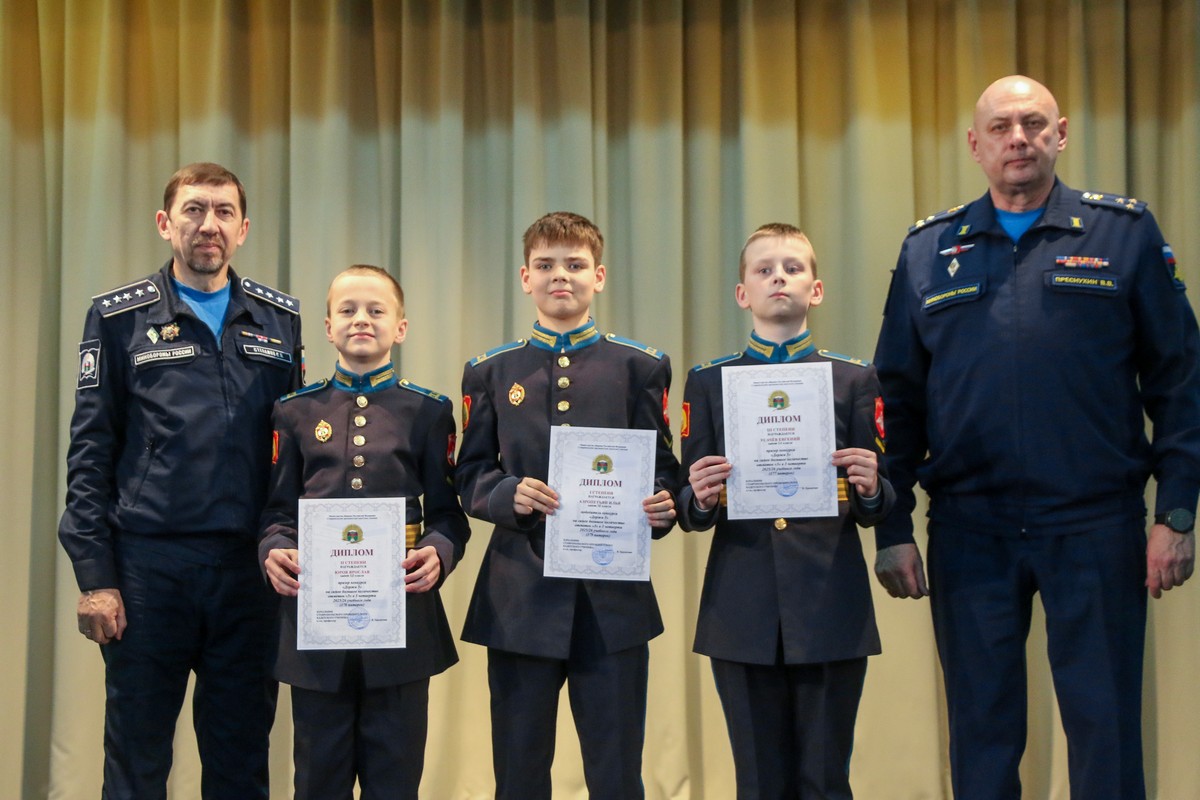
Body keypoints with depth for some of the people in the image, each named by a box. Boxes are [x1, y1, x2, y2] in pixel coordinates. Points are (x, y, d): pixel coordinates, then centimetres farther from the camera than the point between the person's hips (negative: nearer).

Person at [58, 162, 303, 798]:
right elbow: (90, 452, 1)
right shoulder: (119, 317, 3)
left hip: (250, 566, 2)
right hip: (147, 563, -2)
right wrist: (94, 575, -5)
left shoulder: (281, 319, 10)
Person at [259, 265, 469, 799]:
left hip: (403, 614, -1)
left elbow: (448, 511, 4)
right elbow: (278, 509, 9)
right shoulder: (297, 411, 9)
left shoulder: (428, 411, 6)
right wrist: (273, 551, -11)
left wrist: (438, 553, -16)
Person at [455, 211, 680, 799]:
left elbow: (662, 469, 7)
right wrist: (509, 495, -14)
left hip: (614, 597, -1)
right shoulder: (490, 372, 9)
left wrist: (662, 507, -15)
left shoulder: (641, 368, 7)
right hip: (520, 598, 1)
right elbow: (471, 476, 7)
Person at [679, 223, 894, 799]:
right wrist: (701, 500, -15)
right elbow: (691, 513, 7)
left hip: (831, 614, 0)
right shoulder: (709, 382, 9)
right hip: (742, 616, 1)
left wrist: (870, 490, -16)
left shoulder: (854, 379, 7)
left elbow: (873, 511, 6)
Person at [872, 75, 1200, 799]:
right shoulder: (929, 250, 9)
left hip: (1097, 526, -1)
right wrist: (893, 529, 3)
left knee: (1107, 732, 3)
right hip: (969, 533, 2)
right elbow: (899, 399, 8)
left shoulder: (1125, 232, 4)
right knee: (982, 737, 9)